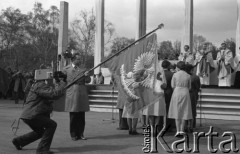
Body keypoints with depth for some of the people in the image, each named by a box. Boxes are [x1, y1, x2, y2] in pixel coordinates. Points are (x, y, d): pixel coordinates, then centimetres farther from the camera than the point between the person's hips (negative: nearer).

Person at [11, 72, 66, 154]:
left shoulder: (41, 85, 21)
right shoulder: (40, 85, -14)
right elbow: (54, 94, -25)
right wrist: (61, 84, -9)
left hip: (28, 115, 11)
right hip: (31, 115, -11)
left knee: (40, 132, 26)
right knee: (52, 125, -9)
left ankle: (18, 141, 30)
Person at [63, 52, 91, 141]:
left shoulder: (83, 69, 10)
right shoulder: (66, 69, 4)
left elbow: (88, 81, 3)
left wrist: (86, 75, -15)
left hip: (82, 94, 2)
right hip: (72, 94, -2)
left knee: (81, 116, 5)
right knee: (73, 116, 1)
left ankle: (80, 134, 15)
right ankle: (73, 135, 11)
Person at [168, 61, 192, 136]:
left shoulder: (175, 75, -5)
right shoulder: (188, 76, 2)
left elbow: (173, 86, -1)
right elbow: (189, 87, 9)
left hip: (177, 94, -2)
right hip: (185, 94, 2)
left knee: (177, 112, 4)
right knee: (184, 112, 9)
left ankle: (178, 131, -2)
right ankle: (182, 130, 4)